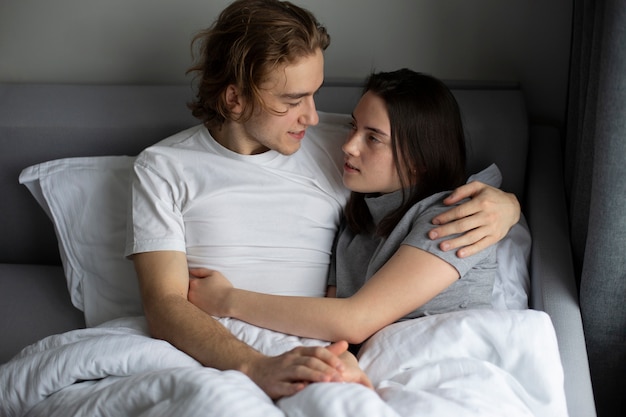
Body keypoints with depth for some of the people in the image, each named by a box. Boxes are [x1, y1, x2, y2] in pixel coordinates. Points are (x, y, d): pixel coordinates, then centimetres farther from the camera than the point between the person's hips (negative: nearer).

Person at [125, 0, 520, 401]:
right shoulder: (162, 168, 5)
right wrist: (258, 367, -27)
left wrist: (504, 206, -2)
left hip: (315, 360, 3)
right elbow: (164, 304, -7)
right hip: (213, 363, -2)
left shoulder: (335, 152, 14)